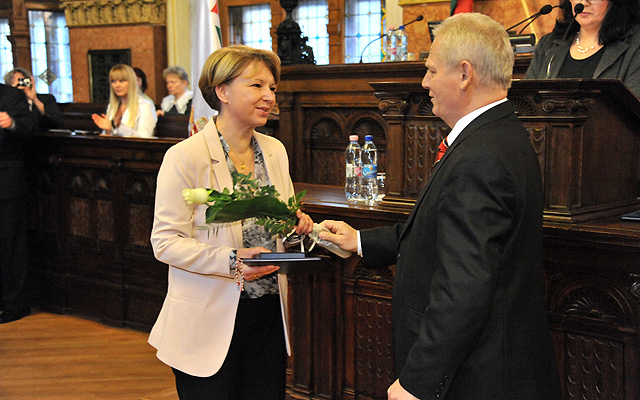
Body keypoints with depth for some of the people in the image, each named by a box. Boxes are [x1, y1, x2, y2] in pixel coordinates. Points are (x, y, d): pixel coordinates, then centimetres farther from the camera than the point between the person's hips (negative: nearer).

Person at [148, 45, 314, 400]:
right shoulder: (185, 156, -12)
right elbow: (165, 241, -14)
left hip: (268, 314, 6)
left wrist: (296, 224, -4)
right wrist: (230, 261, -25)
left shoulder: (274, 151, 7)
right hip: (209, 320, -5)